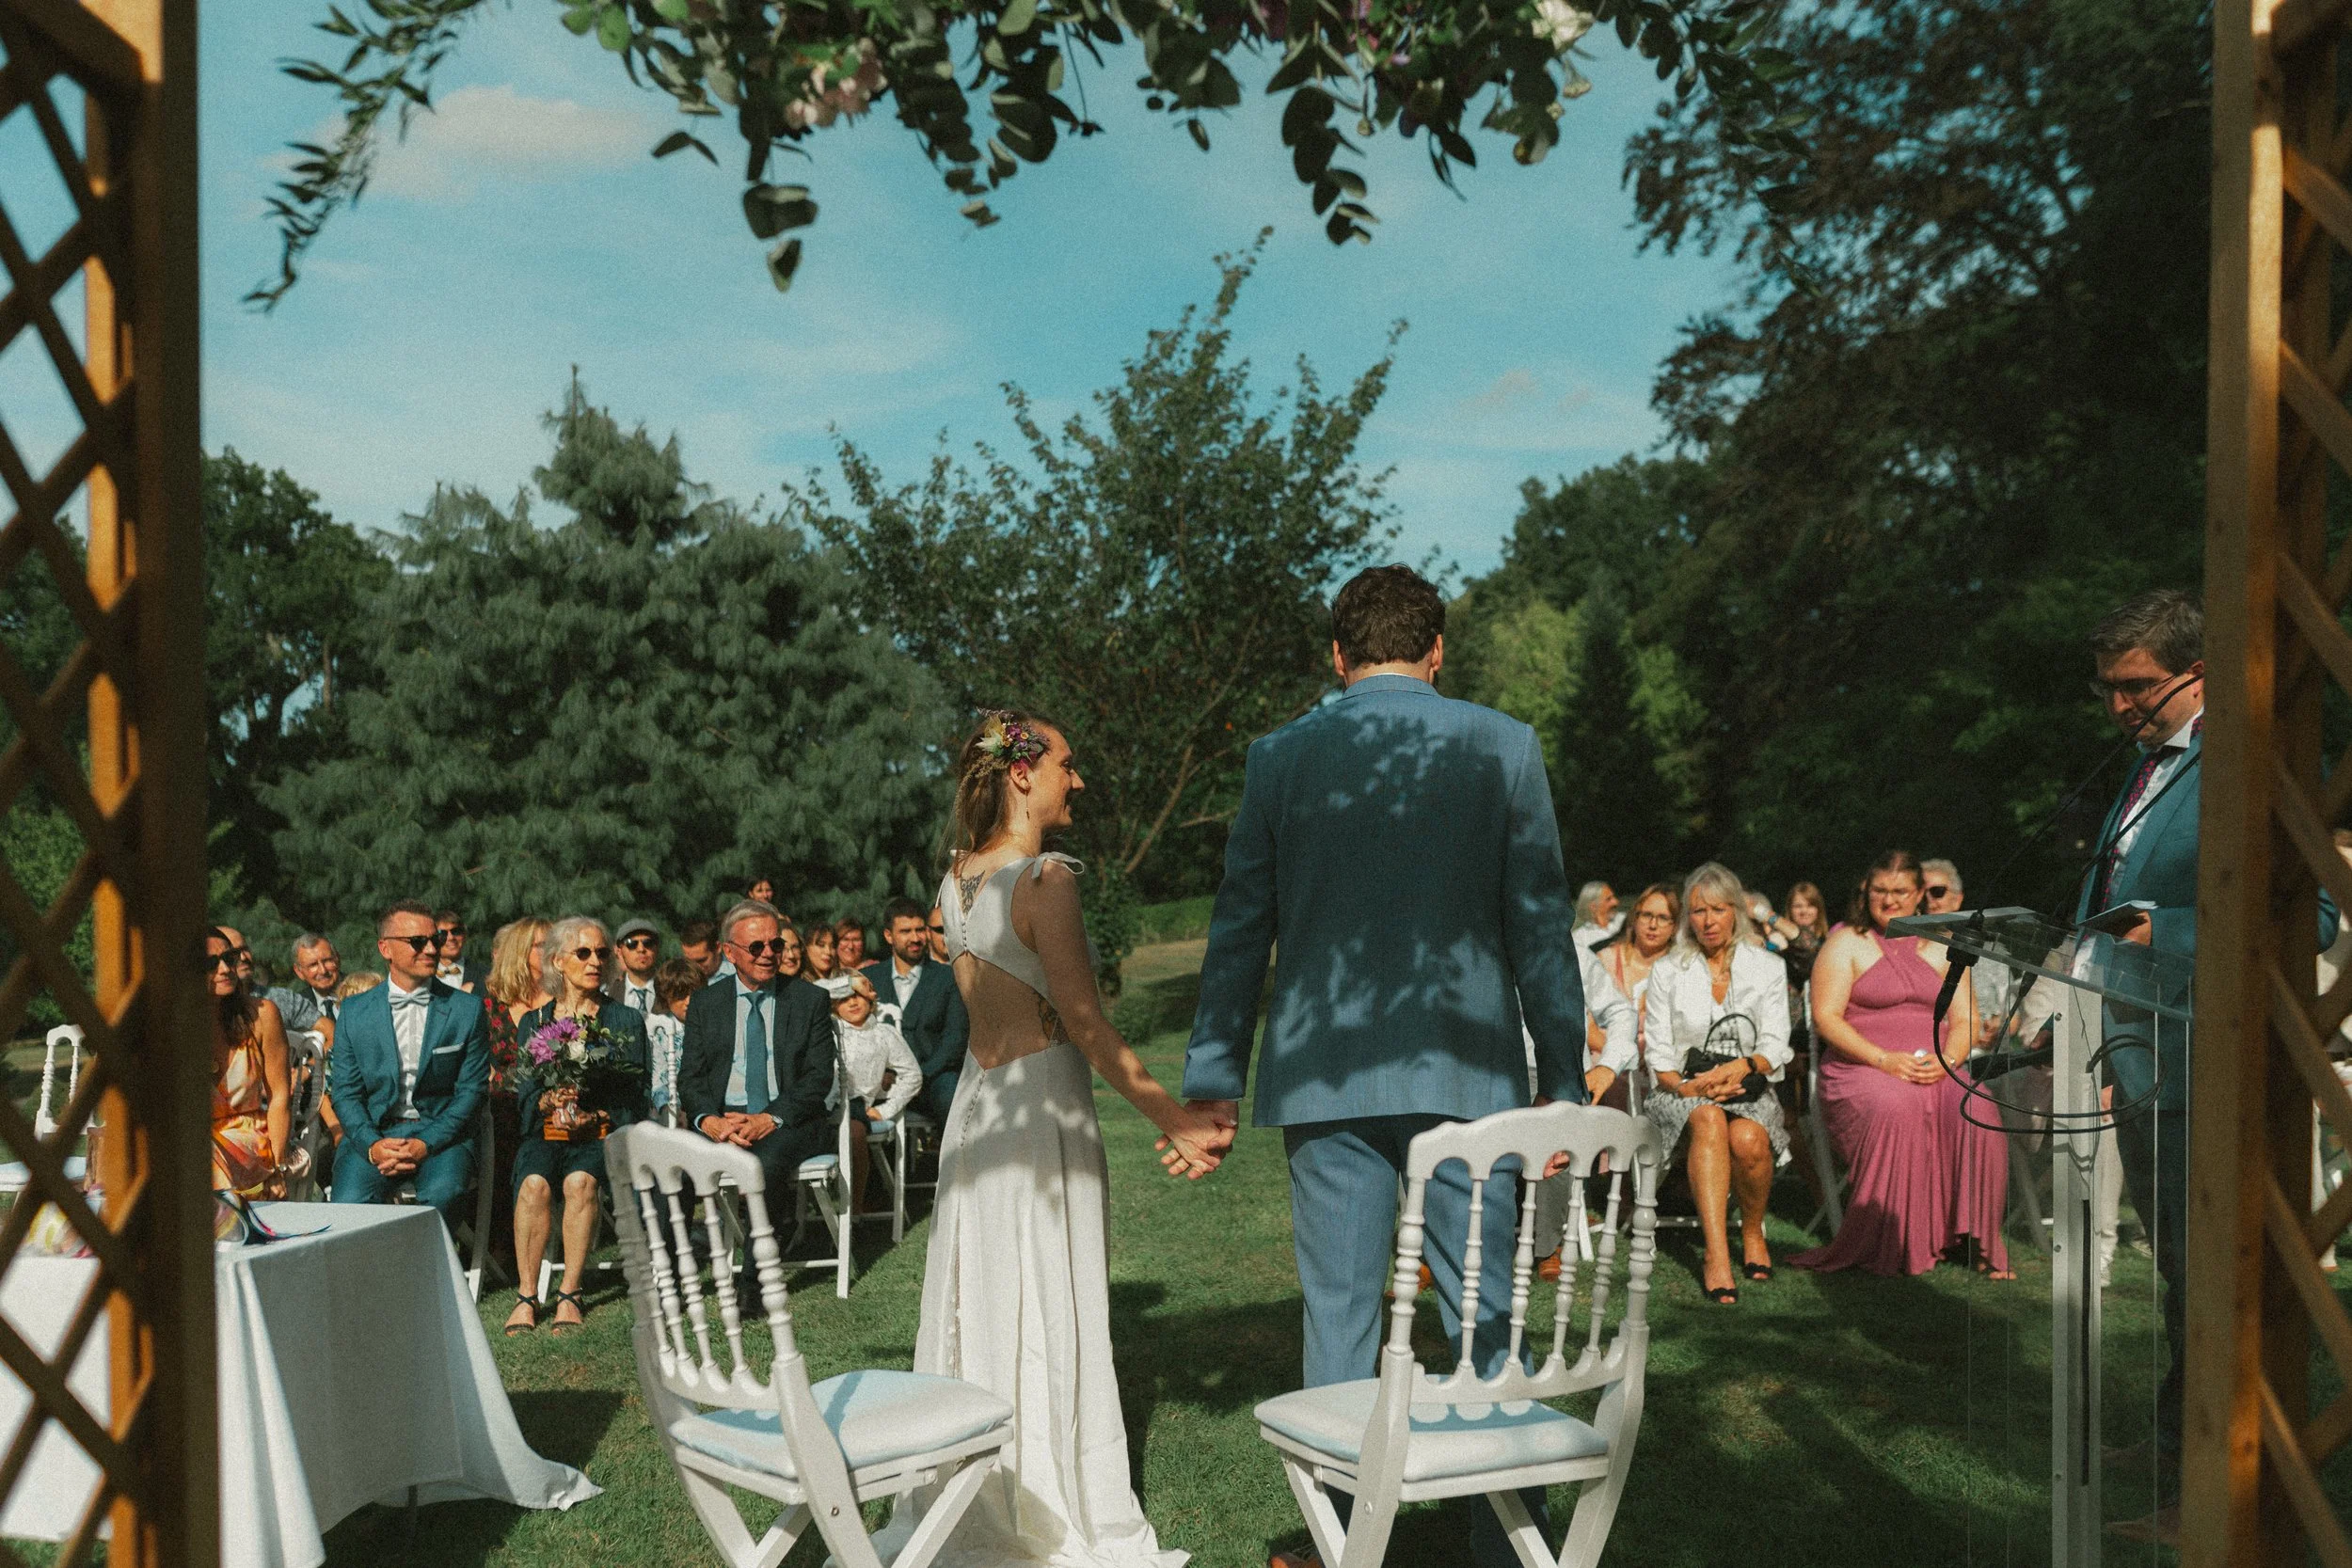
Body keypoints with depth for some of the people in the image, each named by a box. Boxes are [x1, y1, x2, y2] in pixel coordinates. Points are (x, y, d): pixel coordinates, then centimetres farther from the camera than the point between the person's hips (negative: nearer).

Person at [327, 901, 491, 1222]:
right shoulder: (355, 1012, 8)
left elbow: (472, 1089, 2)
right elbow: (346, 1093, 7)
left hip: (440, 1133, -1)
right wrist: (372, 1145, -12)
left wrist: (426, 1144, -12)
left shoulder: (467, 1009, 4)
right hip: (371, 1133, 1)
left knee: (442, 1192, -32)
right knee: (350, 1201, -29)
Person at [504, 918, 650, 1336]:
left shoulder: (626, 1020, 11)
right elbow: (522, 1096, 8)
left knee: (579, 1181, -33)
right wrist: (548, 1100, -15)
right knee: (535, 1183, -31)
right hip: (545, 1133, 1)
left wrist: (594, 1115, -14)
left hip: (603, 1133, -1)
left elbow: (634, 1097, 4)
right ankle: (526, 1297, -24)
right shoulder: (532, 1022, 16)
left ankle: (569, 1295, -26)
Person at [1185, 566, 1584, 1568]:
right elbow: (1540, 924, 2)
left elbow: (1239, 930, 6)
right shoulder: (1503, 747, 1)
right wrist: (1562, 1075, 8)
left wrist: (1213, 1079, 11)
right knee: (1489, 1317, 9)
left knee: (1339, 1317, 9)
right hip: (1467, 1069, 0)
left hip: (1326, 1072, 1)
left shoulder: (1279, 757, 3)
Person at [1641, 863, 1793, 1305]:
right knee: (1709, 1121, -37)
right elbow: (1657, 1052, 5)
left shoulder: (1768, 967, 11)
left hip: (1749, 1090, 0)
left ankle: (1753, 1232, -5)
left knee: (1748, 1139, -35)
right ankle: (1716, 1254, -42)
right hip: (1684, 1093, 0)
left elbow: (1775, 1048, 3)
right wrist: (1685, 1086, -15)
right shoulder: (1668, 971, 10)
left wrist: (1741, 1067, -19)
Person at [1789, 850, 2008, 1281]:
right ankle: (1893, 1245, -25)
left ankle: (1970, 1237, -17)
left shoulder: (1941, 950, 19)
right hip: (1860, 1069, -3)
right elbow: (1825, 1017, -5)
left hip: (1934, 1068, 4)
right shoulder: (1846, 943, 6)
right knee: (1896, 1109, -36)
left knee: (1976, 1108, -29)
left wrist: (1947, 1059, -11)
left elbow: (1965, 1020, 11)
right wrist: (1885, 1060, -17)